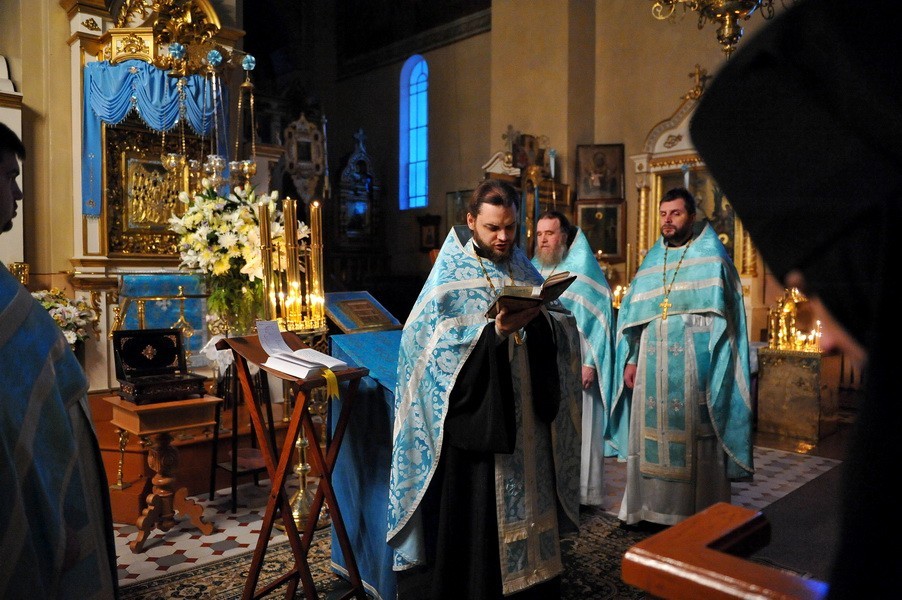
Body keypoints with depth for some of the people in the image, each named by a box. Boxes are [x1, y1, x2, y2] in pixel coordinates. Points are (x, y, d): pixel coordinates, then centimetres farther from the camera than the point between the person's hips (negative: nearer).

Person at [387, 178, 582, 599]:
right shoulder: (451, 272, -5)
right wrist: (495, 330, -24)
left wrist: (538, 319, -13)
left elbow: (562, 327, 9)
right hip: (475, 418, -5)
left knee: (527, 499, 13)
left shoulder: (523, 269, 11)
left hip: (526, 416, 5)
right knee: (476, 515, 1)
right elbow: (432, 338, -15)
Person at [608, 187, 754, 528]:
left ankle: (698, 515, 11)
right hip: (652, 367, 5)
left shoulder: (711, 259, 3)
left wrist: (714, 368, -13)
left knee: (692, 437, -2)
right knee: (650, 433, 6)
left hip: (693, 366, -4)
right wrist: (631, 359, 6)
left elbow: (723, 316, -3)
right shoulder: (651, 262, 16)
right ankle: (651, 507, 18)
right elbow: (632, 315, 15)